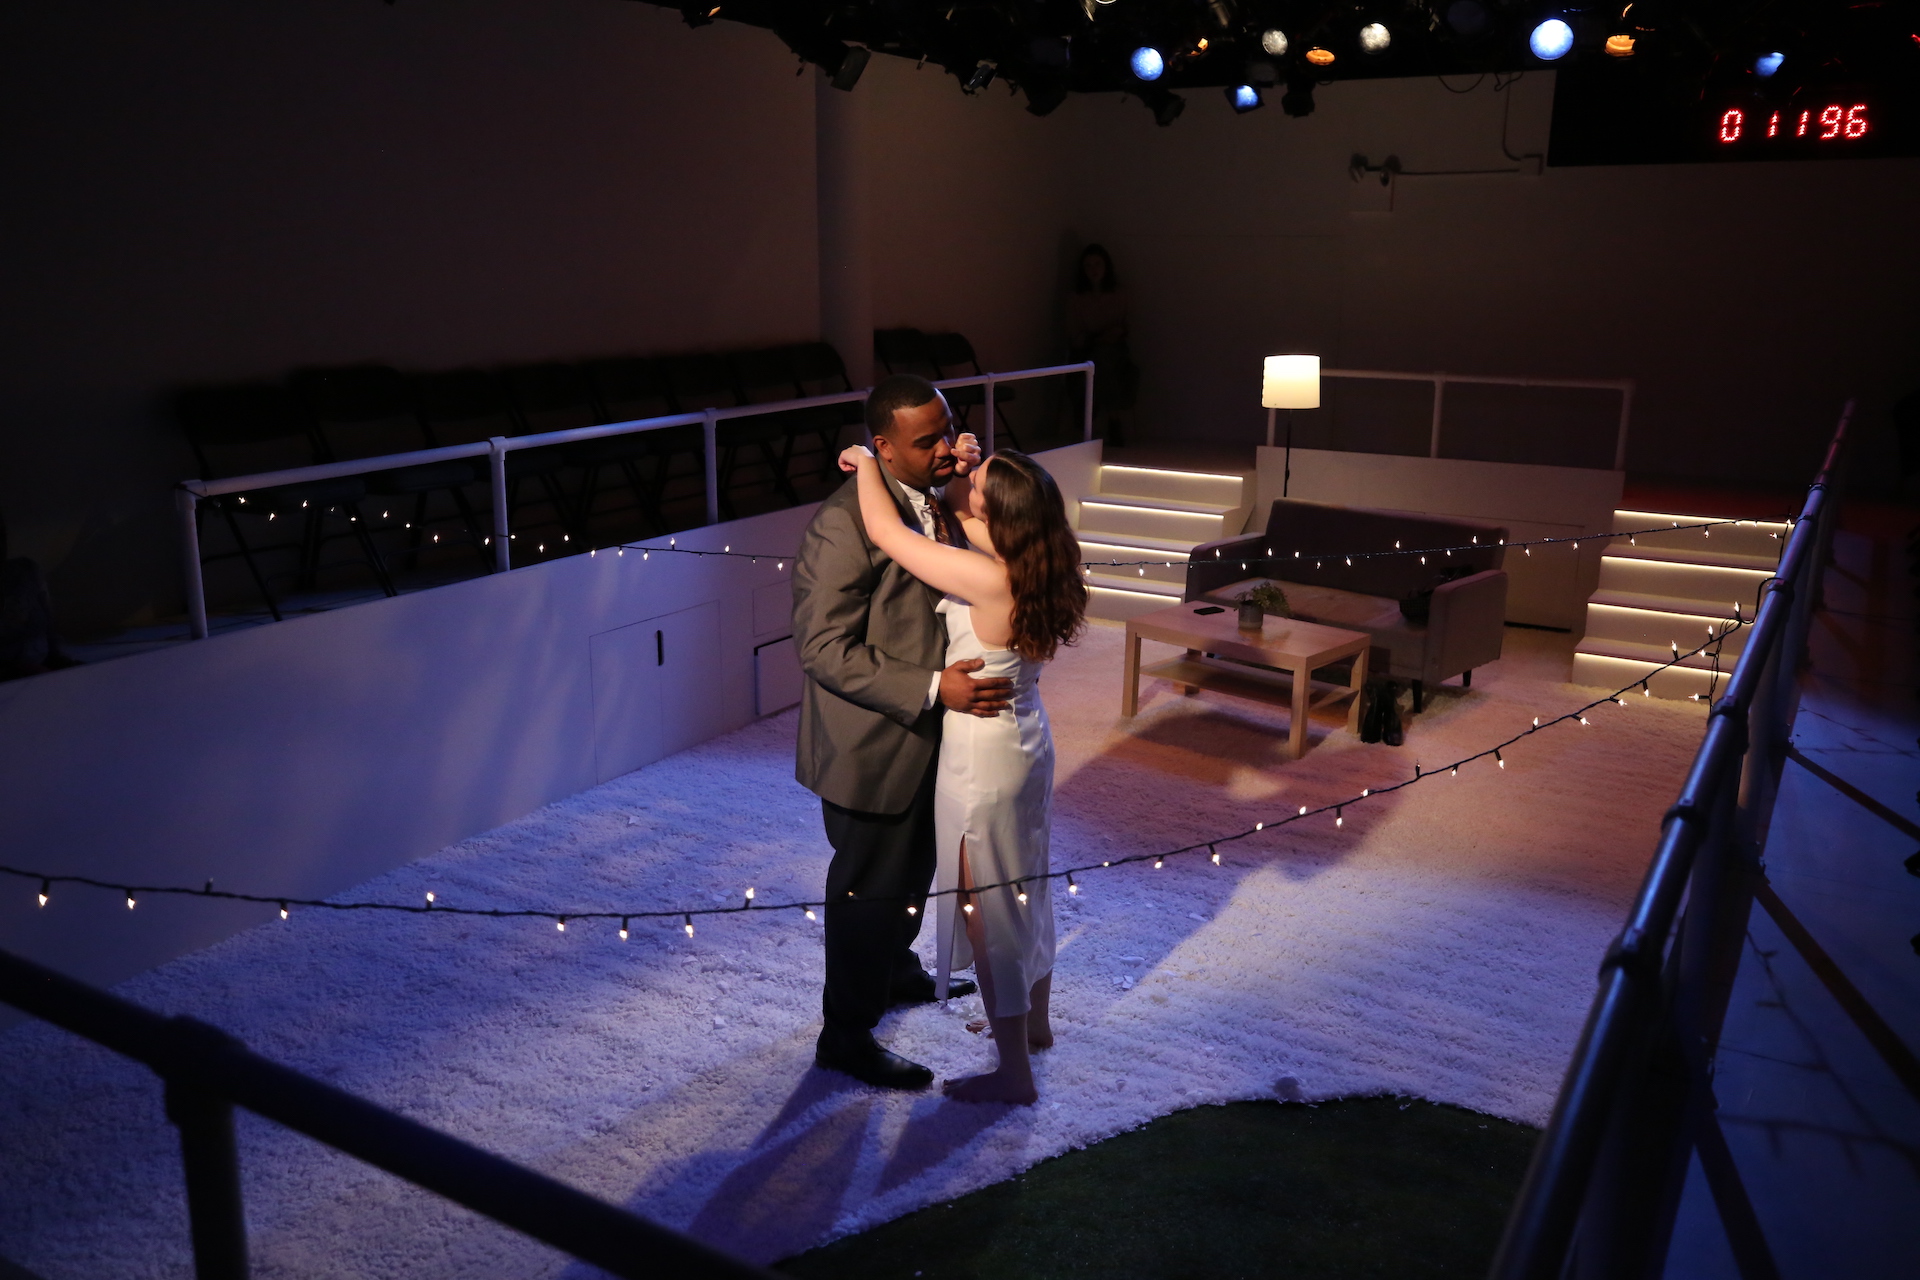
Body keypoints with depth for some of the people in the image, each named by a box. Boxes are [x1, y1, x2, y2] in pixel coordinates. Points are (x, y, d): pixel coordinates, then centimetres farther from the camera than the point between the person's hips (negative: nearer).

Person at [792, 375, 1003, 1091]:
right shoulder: (844, 523, -26)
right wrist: (934, 688, -31)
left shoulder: (939, 498, 1)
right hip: (872, 742, -9)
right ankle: (847, 1035, 28)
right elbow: (824, 649, -27)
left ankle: (894, 967, 54)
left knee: (914, 867, 28)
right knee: (869, 886, 8)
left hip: (927, 732, 9)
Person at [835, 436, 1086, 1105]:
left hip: (982, 756, -9)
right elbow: (962, 520, 15)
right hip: (1026, 738, 9)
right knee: (1024, 888, 24)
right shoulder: (1031, 566, -4)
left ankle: (1014, 1072, 21)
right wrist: (961, 478, -2)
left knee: (988, 911, 6)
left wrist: (865, 464, -7)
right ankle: (1033, 1020, 45)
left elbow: (885, 529, -23)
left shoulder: (989, 579, -29)